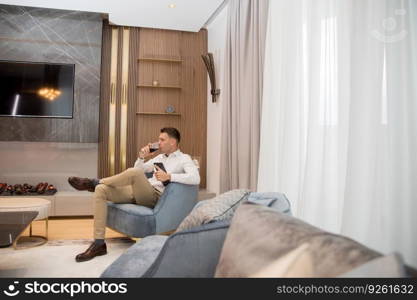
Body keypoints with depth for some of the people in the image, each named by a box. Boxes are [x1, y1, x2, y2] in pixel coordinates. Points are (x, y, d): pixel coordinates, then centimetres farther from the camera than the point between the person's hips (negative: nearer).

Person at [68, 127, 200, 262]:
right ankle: (99, 243, -17)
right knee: (101, 190, -14)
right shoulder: (160, 157, 26)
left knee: (133, 172, -34)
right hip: (138, 192, 8)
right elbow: (140, 170, 30)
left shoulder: (184, 159, 3)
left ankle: (93, 182, -9)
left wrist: (169, 176, -22)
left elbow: (195, 178, -16)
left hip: (155, 195, -7)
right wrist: (141, 157, 10)